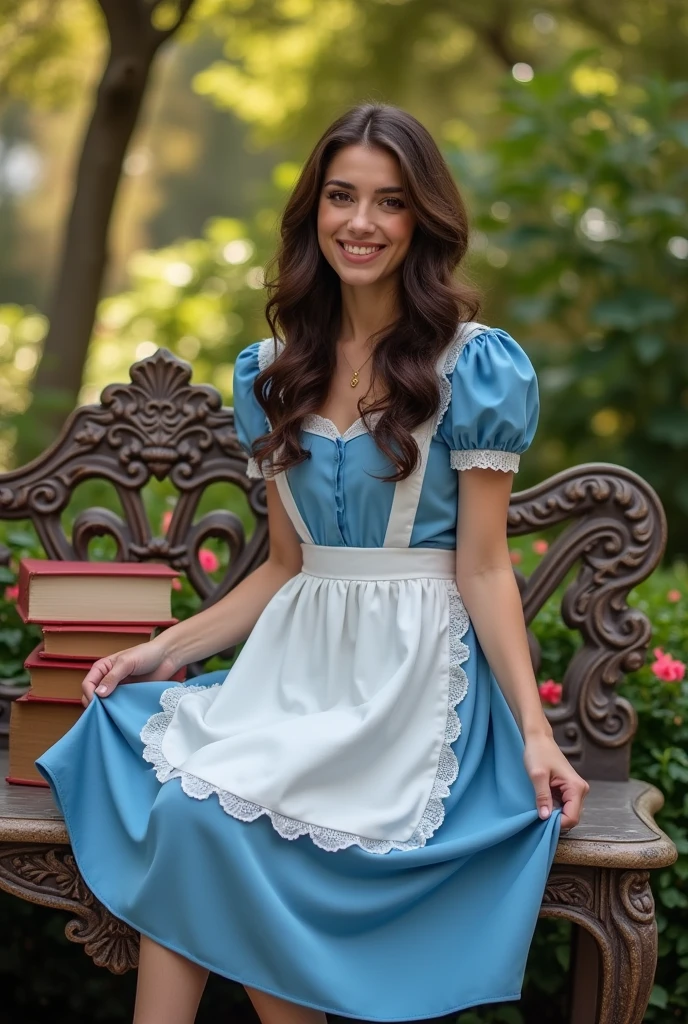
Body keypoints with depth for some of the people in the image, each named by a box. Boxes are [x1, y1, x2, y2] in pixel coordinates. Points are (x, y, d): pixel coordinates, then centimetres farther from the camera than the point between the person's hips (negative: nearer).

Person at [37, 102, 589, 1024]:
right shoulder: (275, 370, 12)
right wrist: (166, 650, 9)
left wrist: (534, 729, -13)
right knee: (181, 801, -25)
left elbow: (482, 567, -5)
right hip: (298, 662, 5)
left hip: (415, 673, -5)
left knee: (212, 816, -24)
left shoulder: (475, 367, -4)